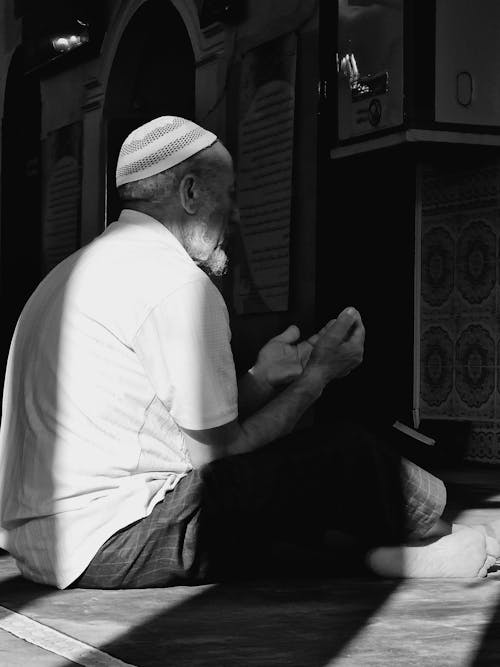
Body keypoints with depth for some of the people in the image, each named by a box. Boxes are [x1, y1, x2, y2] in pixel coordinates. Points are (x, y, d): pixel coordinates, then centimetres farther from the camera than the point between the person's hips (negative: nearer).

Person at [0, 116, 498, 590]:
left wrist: (260, 380, 16)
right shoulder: (180, 284, -14)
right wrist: (318, 374, 4)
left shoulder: (90, 265, 18)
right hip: (119, 549, -10)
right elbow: (222, 451, -9)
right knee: (344, 455, -1)